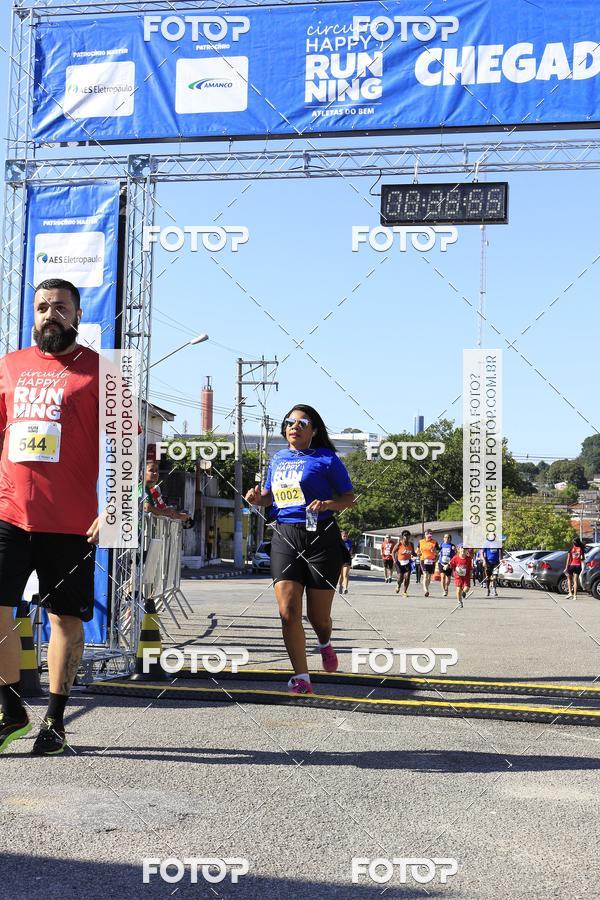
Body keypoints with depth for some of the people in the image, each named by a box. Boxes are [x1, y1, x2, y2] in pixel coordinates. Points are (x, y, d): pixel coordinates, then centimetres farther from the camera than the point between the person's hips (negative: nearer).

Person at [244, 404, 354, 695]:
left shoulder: (326, 459, 1)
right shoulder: (277, 460, 16)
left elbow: (349, 497, 3)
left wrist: (327, 504, -16)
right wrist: (257, 498, 7)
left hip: (321, 537, -3)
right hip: (284, 537, 4)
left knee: (318, 616, 4)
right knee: (288, 610, -11)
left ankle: (325, 643, 41)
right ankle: (301, 678, -4)